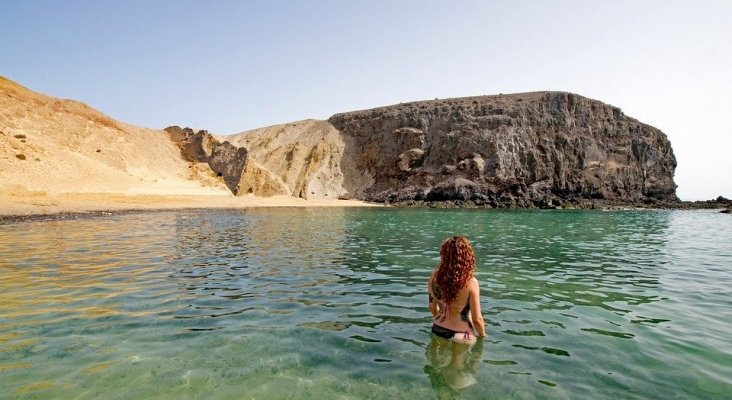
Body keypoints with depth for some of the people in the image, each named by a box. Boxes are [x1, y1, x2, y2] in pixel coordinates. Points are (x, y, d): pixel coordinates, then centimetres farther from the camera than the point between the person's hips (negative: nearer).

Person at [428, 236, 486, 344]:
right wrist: (483, 335, 3)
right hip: (461, 335, -4)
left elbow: (432, 308, 2)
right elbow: (477, 320, -18)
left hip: (438, 330, 4)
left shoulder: (434, 277, -14)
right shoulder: (471, 283, -26)